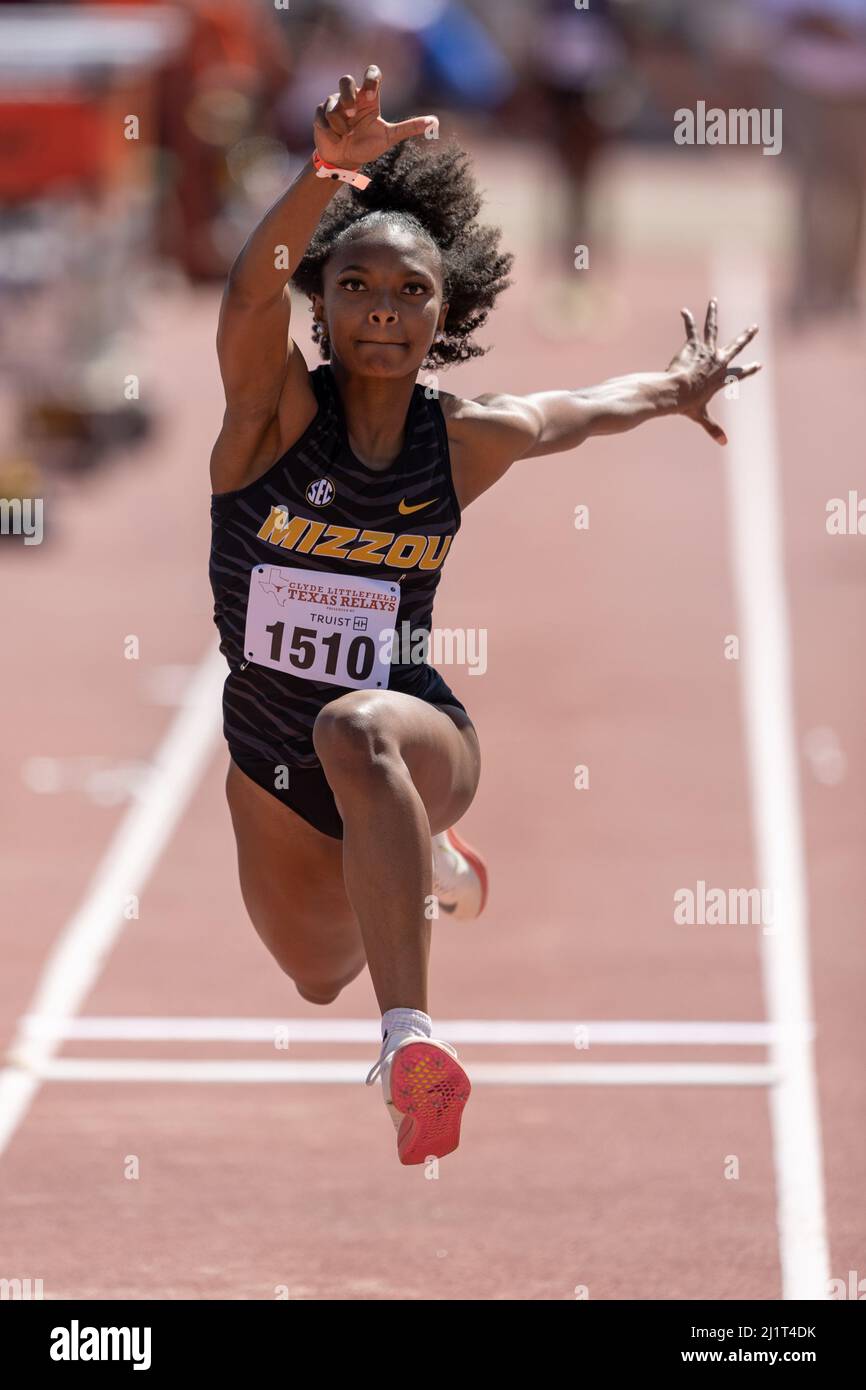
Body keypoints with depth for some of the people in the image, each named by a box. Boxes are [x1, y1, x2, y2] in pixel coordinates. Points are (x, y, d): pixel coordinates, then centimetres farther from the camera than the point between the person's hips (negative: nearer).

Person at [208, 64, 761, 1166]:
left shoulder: (467, 442, -11)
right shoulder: (275, 411, -17)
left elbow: (584, 411, 13)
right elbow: (253, 291, -40)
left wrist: (680, 389, 34)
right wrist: (325, 176, -59)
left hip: (416, 737, -3)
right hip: (271, 764, 3)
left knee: (356, 732, -41)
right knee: (320, 978, 25)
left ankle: (409, 1040, -55)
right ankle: (424, 869, 61)